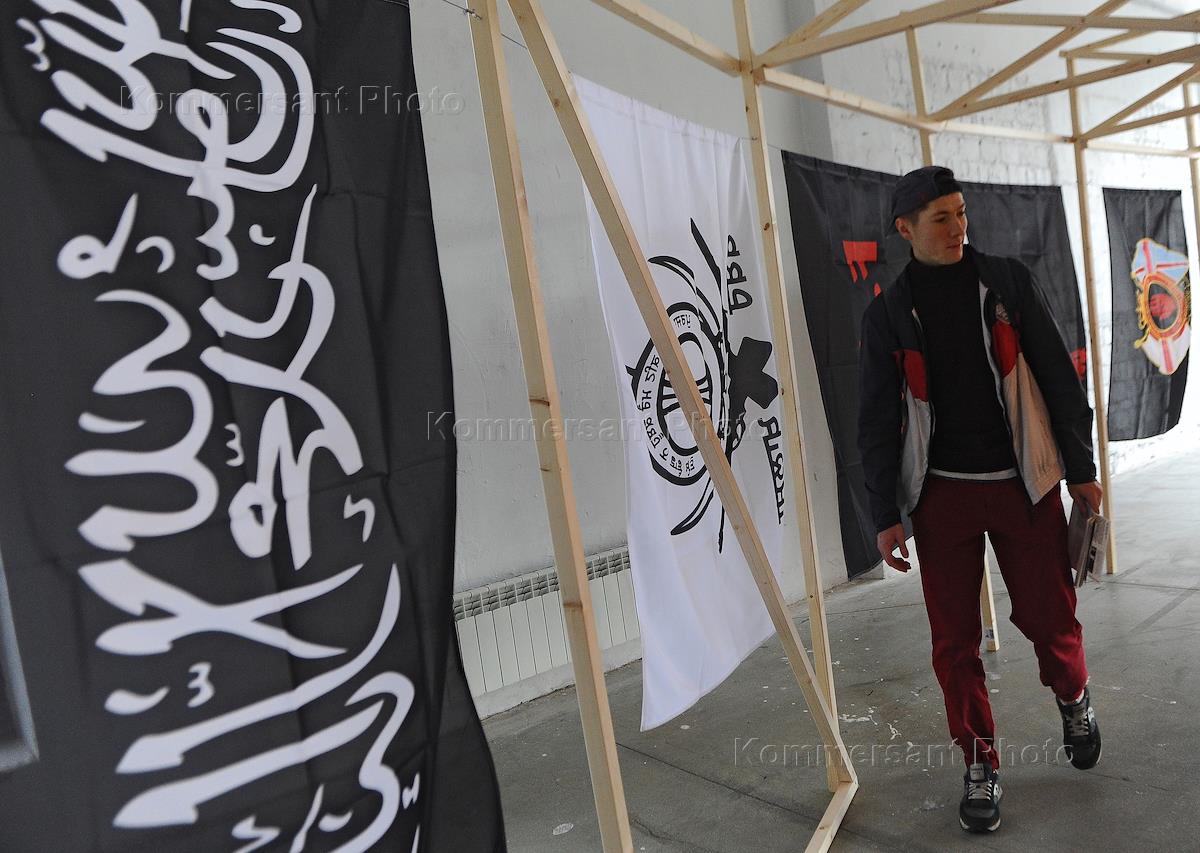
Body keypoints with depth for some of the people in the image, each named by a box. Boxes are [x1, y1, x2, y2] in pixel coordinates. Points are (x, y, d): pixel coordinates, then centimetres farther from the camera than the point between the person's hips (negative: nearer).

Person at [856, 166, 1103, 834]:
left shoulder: (1008, 282, 3)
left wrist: (1081, 469, 4)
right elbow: (877, 422, 2)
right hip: (942, 492, 0)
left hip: (1023, 482, 0)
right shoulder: (889, 313, 1)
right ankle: (981, 764, 21)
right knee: (955, 639, 2)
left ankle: (1074, 698, 40)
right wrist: (886, 515, -1)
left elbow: (1059, 377, 5)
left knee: (1049, 616, 6)